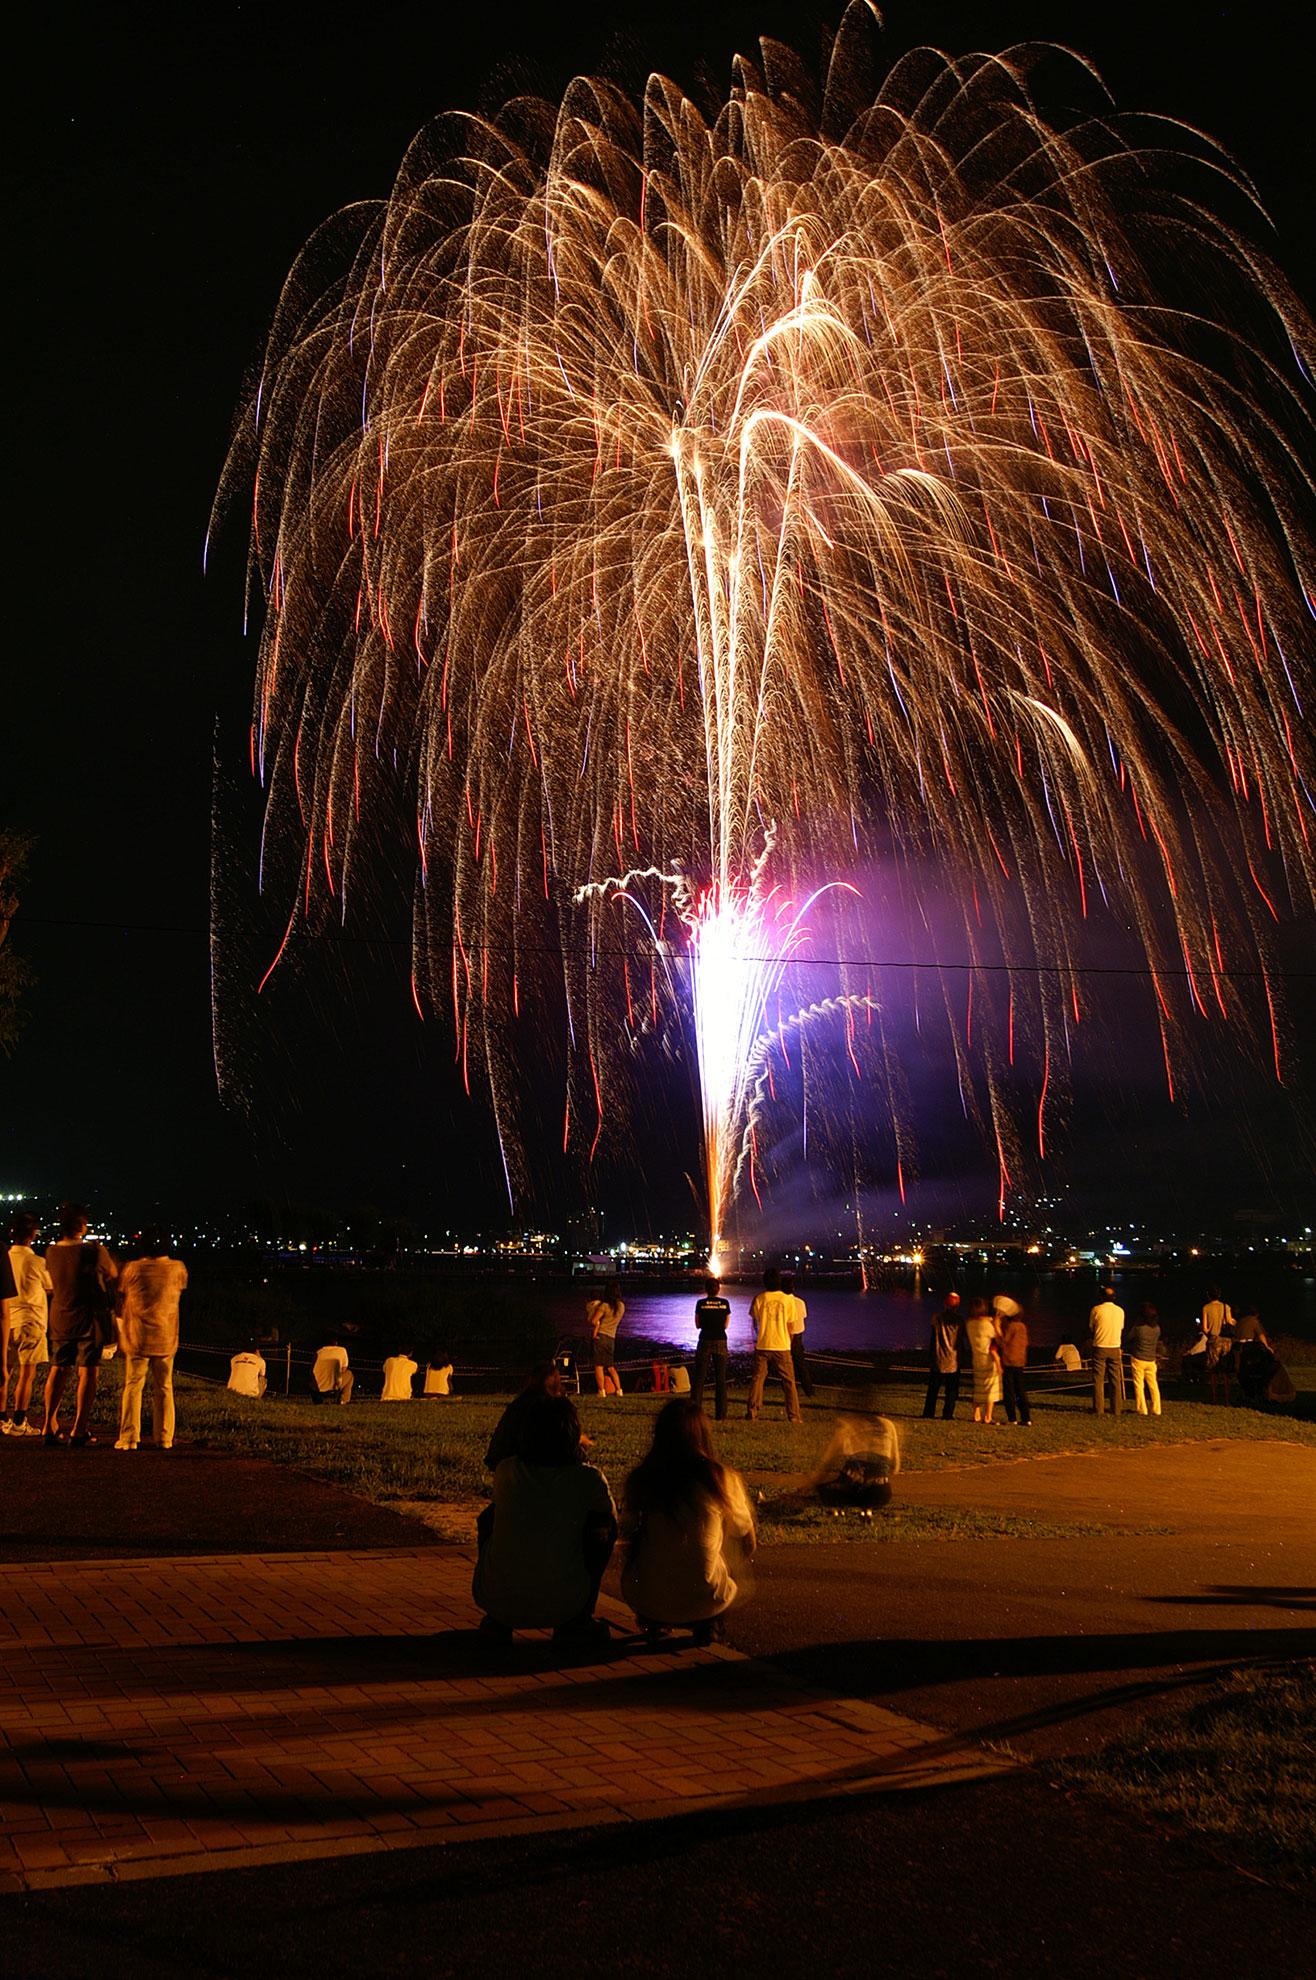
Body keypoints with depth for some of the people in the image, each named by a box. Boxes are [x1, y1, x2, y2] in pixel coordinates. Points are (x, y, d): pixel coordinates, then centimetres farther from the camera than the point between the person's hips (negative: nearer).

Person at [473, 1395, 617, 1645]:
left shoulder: (506, 1470, 2)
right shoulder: (588, 1478, -5)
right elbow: (611, 1518, 17)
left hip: (495, 1601, 2)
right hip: (561, 1606, -2)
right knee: (603, 1529, 17)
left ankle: (496, 1623, 29)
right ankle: (578, 1622, 21)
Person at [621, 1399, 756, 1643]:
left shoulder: (639, 1480, -8)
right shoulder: (722, 1480, -12)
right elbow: (746, 1535, 7)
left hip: (645, 1602, 2)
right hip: (704, 1602, -2)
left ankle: (651, 1623, 26)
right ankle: (706, 1624, 22)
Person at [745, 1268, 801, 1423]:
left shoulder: (759, 1298, -4)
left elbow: (754, 1322, 6)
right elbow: (790, 1326, 1)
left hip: (762, 1345, 1)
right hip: (782, 1346, 0)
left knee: (757, 1378, 10)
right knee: (789, 1381, 7)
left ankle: (752, 1412, 9)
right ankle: (793, 1415, 6)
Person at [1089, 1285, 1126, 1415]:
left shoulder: (1097, 1310, -6)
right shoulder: (1120, 1311, 3)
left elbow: (1090, 1329, 1)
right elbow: (1121, 1330, 12)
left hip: (1099, 1347, -2)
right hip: (1115, 1348, 3)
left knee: (1098, 1380, 2)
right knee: (1116, 1380, 9)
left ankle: (1099, 1409, -1)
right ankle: (1118, 1410, 10)